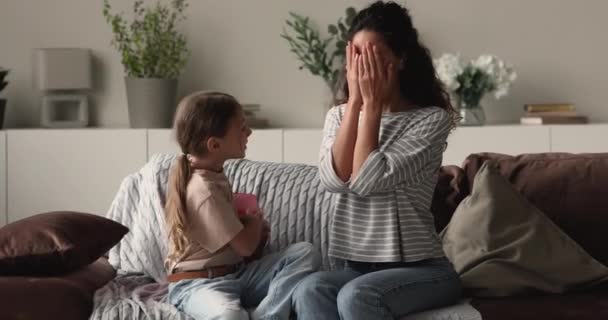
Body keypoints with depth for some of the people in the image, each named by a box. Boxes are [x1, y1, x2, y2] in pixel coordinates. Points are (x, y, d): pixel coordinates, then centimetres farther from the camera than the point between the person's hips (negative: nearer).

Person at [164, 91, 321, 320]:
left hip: (235, 274, 10)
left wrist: (249, 221, 7)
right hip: (198, 283, -10)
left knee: (305, 253, -12)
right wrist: (255, 220, 7)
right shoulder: (204, 190, -20)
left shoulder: (213, 174, 13)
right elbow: (245, 246, -14)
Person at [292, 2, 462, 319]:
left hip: (420, 268, -4)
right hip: (356, 267, 4)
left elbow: (368, 180, -19)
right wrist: (355, 101, -10)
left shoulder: (432, 118, -7)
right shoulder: (338, 116, 9)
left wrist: (372, 104, -13)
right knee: (310, 290, -30)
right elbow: (334, 180, -12)